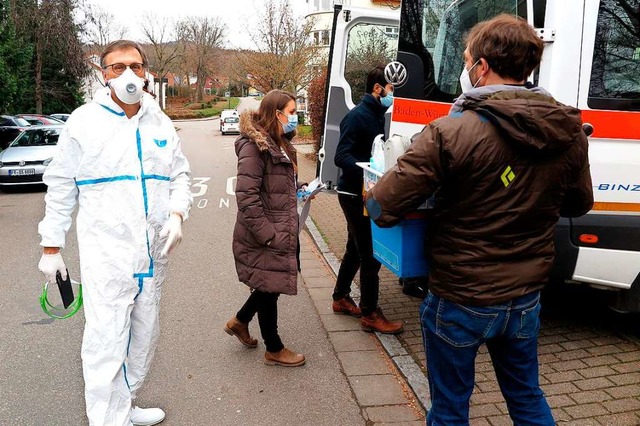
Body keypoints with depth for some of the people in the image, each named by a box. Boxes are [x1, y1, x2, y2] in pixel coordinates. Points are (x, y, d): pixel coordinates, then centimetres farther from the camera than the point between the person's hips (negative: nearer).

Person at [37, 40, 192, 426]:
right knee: (106, 343, -6)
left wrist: (177, 214, -7)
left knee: (144, 337, 16)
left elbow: (181, 176, 13)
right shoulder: (84, 121, -3)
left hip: (153, 252, 5)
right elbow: (61, 188, 0)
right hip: (106, 252, -5)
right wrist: (52, 247, 0)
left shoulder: (161, 124, 8)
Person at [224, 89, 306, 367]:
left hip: (282, 233, 9)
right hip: (264, 238, -9)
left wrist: (300, 187, 5)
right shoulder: (254, 146, -18)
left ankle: (239, 322, 42)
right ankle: (274, 350, 26)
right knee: (270, 288, 6)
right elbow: (246, 195, -23)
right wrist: (267, 235, -22)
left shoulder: (279, 144, 13)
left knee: (273, 285, 19)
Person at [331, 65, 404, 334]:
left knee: (356, 249, 18)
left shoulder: (378, 115, 12)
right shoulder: (358, 116, -15)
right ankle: (370, 314, 8)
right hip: (355, 193, -9)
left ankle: (341, 298, 34)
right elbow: (342, 156, -23)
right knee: (370, 254, -4)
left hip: (365, 193, 9)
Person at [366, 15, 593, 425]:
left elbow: (384, 208, -22)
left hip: (459, 302, -5)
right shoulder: (570, 133, -4)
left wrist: (372, 196, 1)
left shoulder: (451, 132, -23)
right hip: (525, 299, 5)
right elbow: (579, 205, 11)